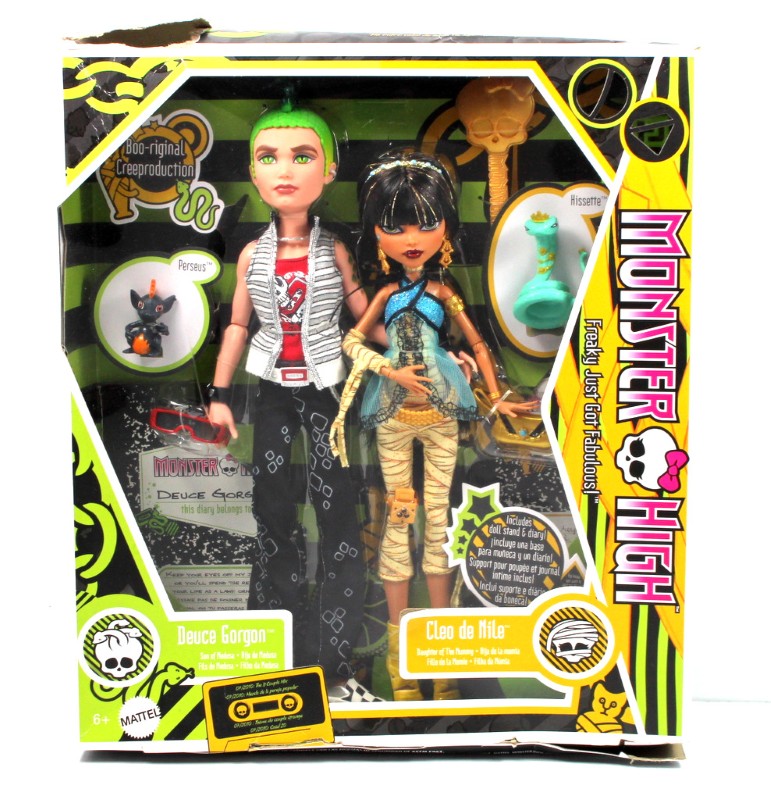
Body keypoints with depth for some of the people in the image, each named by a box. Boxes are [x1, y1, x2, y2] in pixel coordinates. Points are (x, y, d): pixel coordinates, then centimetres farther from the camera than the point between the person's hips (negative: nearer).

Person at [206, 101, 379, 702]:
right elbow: (238, 325, 10)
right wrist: (219, 393, 9)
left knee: (337, 513, -6)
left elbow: (368, 316, 0)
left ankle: (335, 661, 5)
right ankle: (284, 646, 23)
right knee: (273, 508, 8)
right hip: (274, 392, 3)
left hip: (324, 389, -2)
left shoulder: (334, 251, -4)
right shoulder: (252, 255, 2)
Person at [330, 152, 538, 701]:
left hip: (441, 413, 0)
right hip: (394, 416, 1)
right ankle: (399, 631, 16)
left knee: (438, 517, 5)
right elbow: (352, 341, 5)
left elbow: (478, 345, 6)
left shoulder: (443, 293, 2)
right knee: (398, 516, 5)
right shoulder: (388, 293, 4)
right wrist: (391, 371, -9)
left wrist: (496, 397, 4)